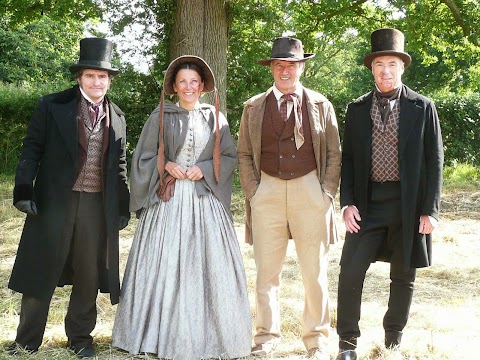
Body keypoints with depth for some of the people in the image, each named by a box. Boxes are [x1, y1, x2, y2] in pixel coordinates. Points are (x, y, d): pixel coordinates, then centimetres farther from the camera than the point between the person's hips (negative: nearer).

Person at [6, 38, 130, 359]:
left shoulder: (117, 118, 10)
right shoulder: (52, 106, -1)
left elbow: (120, 166, 14)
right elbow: (31, 150, -3)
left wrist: (123, 206, 11)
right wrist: (24, 190, -11)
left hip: (98, 205, 3)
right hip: (56, 200, -3)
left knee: (89, 275, 10)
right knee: (42, 271, 4)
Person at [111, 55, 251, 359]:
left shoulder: (215, 117, 8)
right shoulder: (160, 117, 4)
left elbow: (231, 156, 9)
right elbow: (144, 157, 8)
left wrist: (205, 169, -7)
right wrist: (166, 165, -9)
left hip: (205, 201, 1)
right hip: (167, 200, -1)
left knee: (208, 266, -1)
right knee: (163, 265, -2)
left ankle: (205, 335, 10)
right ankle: (162, 335, 8)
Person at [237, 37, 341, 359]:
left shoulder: (321, 105, 8)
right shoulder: (254, 107, 10)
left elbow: (334, 154, 7)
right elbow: (245, 155, 11)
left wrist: (327, 194, -2)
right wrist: (253, 193, 1)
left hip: (310, 190, -1)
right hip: (267, 191, 1)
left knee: (315, 271, 4)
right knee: (267, 271, 4)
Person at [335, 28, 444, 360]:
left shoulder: (422, 108, 1)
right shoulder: (357, 109, 7)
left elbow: (434, 161, -1)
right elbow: (348, 158, 9)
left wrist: (430, 210, -7)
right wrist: (347, 202, -2)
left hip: (409, 203, -1)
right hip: (368, 202, 1)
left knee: (403, 276, 9)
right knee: (351, 271, -5)